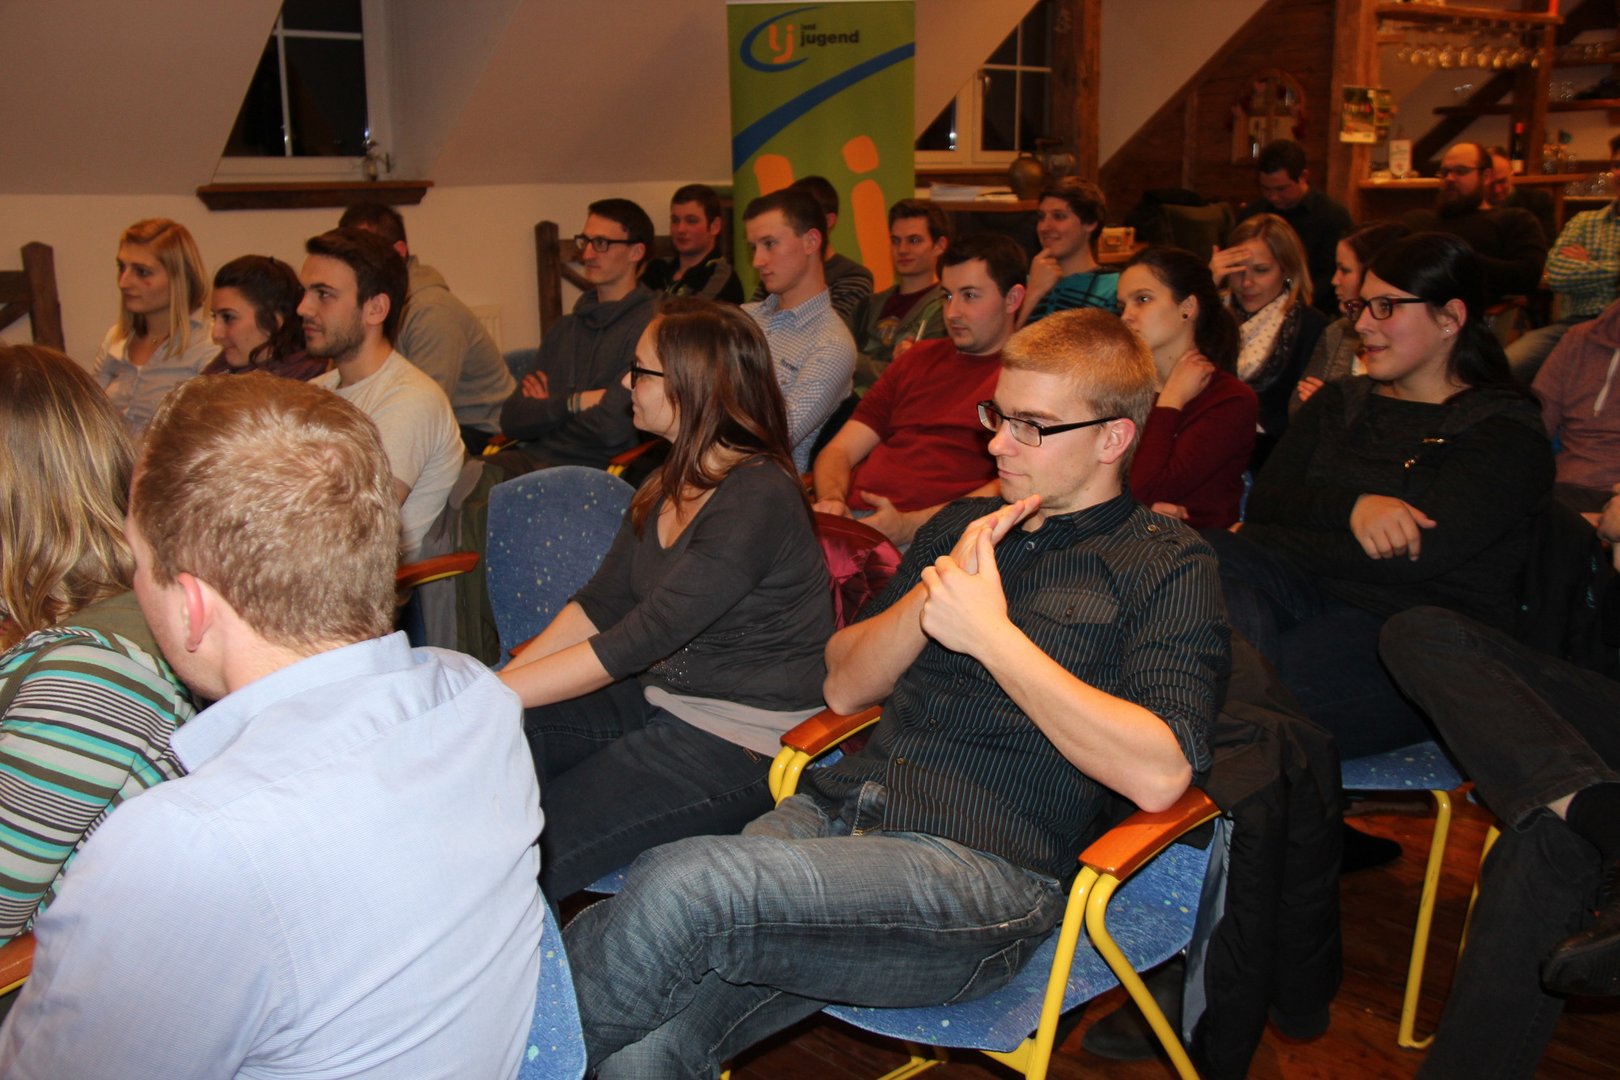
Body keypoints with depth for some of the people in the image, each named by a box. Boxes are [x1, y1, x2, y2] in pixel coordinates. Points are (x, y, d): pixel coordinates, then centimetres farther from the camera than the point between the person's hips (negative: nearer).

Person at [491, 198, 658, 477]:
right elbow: (512, 420, 12)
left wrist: (547, 408, 4)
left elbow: (613, 428, -15)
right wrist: (573, 402, -5)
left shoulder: (654, 323, -6)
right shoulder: (565, 327, 19)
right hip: (531, 458, 7)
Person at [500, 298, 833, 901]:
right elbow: (598, 605, 9)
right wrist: (494, 683, -4)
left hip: (738, 743, -9)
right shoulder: (670, 484, 10)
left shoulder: (758, 499, -21)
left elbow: (637, 642, -24)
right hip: (657, 703, 9)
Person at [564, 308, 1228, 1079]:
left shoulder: (1167, 570, 3)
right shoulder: (962, 524, 21)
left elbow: (1159, 774, -12)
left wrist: (991, 634, -12)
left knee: (682, 883, -27)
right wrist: (937, 589, 1)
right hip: (837, 807, 5)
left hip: (980, 868, -5)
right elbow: (844, 687, 19)